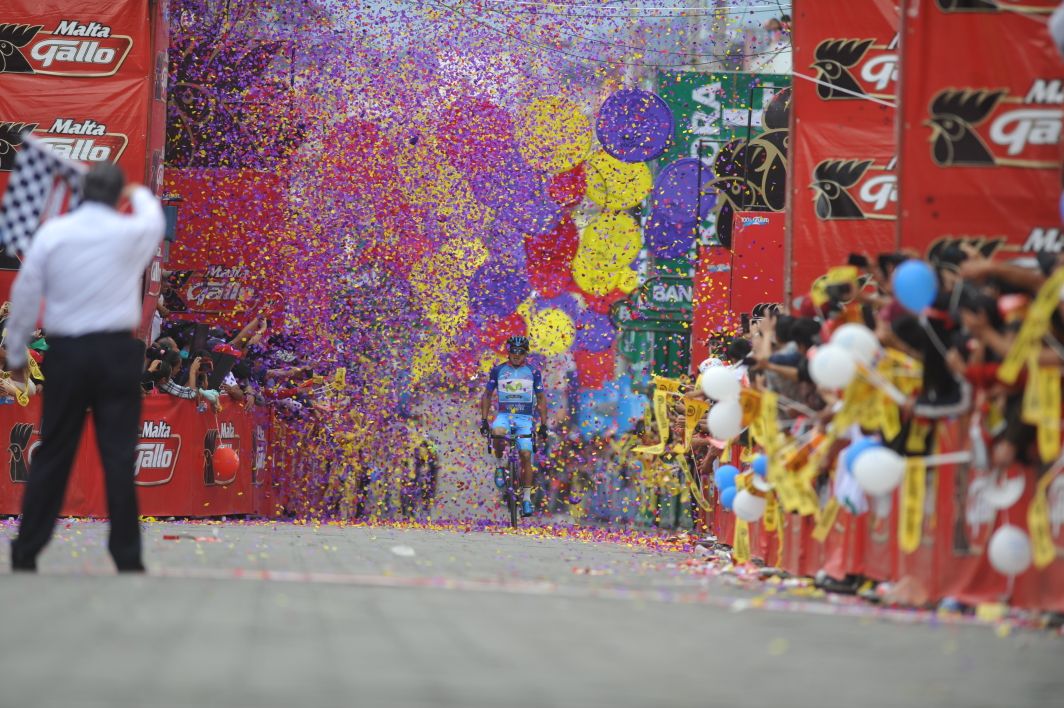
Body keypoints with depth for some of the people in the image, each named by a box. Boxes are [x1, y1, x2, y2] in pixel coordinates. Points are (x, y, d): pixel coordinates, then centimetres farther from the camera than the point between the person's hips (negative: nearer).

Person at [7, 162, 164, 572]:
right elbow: (154, 220, 24)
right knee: (119, 456, 2)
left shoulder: (52, 233, -3)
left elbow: (25, 295, 0)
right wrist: (140, 195, 47)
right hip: (117, 352, -1)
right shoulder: (131, 233, -2)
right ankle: (127, 557, 2)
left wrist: (16, 355, 12)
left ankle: (26, 553, 9)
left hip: (66, 353, 1)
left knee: (52, 455, 8)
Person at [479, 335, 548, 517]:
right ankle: (499, 465, -10)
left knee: (526, 456, -10)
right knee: (498, 432, -36)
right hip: (504, 415, -1)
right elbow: (487, 396, 8)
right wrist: (484, 420, -2)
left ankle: (526, 498, -2)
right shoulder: (498, 371, 4)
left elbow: (541, 399, 9)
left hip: (525, 418, 1)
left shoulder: (533, 373, 4)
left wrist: (543, 425, 2)